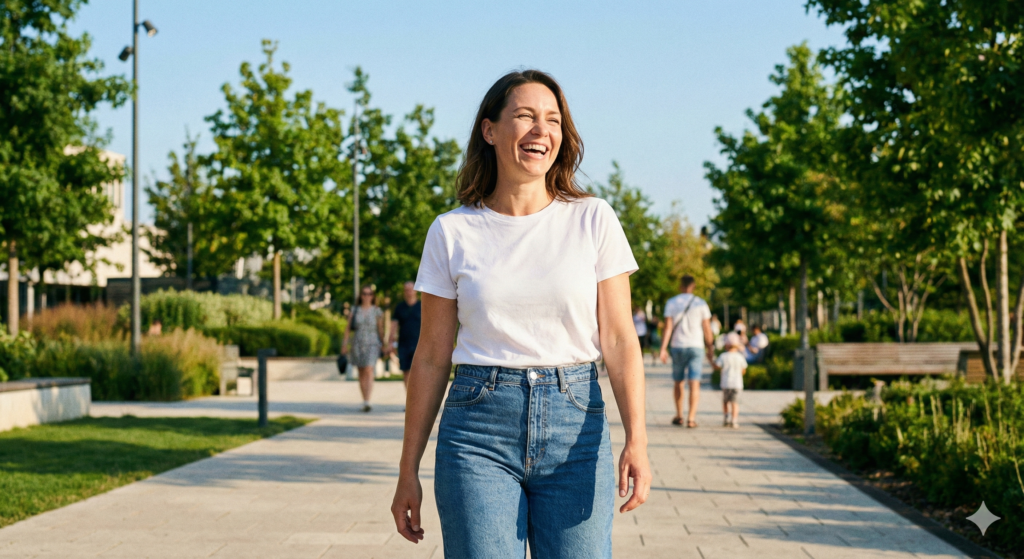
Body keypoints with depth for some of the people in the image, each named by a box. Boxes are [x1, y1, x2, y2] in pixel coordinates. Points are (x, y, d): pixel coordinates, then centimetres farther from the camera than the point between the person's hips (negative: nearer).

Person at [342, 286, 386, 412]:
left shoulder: (377, 311, 2)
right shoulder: (354, 310, 7)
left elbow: (380, 329, 7)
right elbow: (348, 328, 8)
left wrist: (383, 345, 7)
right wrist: (345, 343, 1)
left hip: (372, 344, -3)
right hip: (358, 344, 3)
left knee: (368, 371, -17)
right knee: (361, 373, 10)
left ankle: (367, 402, -25)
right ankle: (364, 401, 20)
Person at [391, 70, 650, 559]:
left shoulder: (593, 220, 2)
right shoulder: (452, 233, 3)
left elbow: (619, 339, -1)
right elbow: (432, 357, 7)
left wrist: (636, 439, -15)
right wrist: (408, 472, 7)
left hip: (575, 423, 0)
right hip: (479, 430, 0)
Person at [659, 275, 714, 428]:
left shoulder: (671, 303, 1)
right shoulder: (701, 304, 1)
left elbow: (668, 327, -6)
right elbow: (707, 329, 0)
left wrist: (663, 349, -7)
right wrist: (709, 350, 9)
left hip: (678, 346, 1)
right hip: (696, 346, -1)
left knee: (678, 382, 15)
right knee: (694, 383, -5)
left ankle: (679, 416, 23)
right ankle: (691, 418, -14)